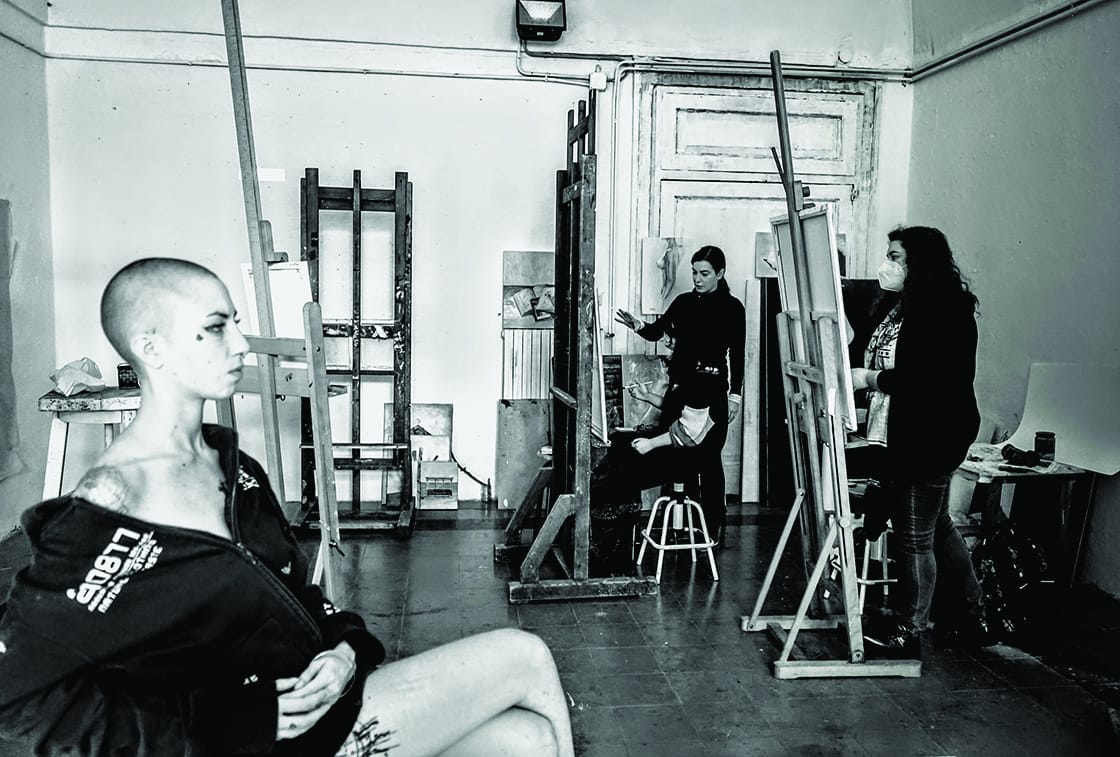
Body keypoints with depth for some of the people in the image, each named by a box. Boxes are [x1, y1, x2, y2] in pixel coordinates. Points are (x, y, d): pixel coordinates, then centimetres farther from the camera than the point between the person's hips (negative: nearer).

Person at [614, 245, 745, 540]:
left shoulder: (732, 308, 0)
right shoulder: (684, 302, 11)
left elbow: (737, 355, -1)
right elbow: (658, 330, 1)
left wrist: (735, 395, -6)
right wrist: (639, 325, -21)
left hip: (712, 388, -4)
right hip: (680, 384, 4)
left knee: (709, 457, -2)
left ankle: (713, 525, 9)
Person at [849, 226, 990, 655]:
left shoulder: (945, 312, -17)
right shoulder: (894, 308, 12)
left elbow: (934, 378, -26)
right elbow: (877, 364, 19)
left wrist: (873, 379, -23)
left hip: (928, 443, -10)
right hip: (894, 440, 10)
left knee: (915, 539, 2)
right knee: (937, 529, 20)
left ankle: (907, 632, 16)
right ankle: (973, 617, 36)